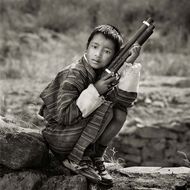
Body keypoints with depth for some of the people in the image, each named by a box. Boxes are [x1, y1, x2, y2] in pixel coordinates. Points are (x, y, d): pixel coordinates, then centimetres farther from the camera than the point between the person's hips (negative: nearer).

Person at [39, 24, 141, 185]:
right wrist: (95, 91, -27)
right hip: (59, 139, -7)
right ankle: (76, 160, -12)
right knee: (105, 107, -19)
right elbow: (63, 116, -28)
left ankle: (95, 157, 3)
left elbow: (124, 102, -9)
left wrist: (128, 68, -15)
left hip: (77, 133, 7)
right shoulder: (74, 74, -22)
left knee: (120, 113, -4)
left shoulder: (104, 73, 0)